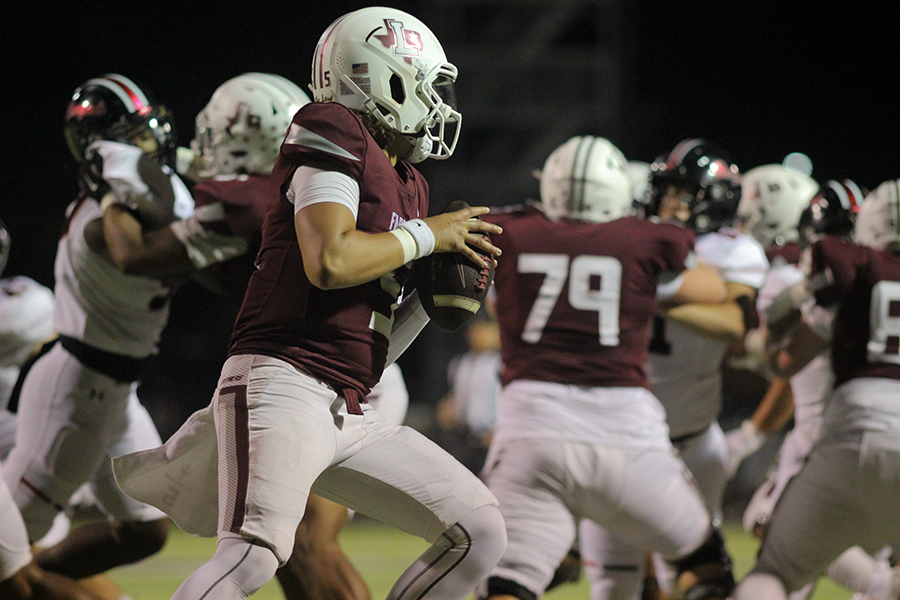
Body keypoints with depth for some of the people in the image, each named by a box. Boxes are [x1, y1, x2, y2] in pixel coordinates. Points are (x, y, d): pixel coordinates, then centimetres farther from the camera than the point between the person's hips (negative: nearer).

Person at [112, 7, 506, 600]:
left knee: (480, 533, 8)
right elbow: (330, 261, -21)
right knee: (256, 551, -32)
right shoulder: (335, 136, -4)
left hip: (349, 413, 10)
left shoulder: (406, 187, 22)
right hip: (282, 384, -10)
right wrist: (426, 236, -6)